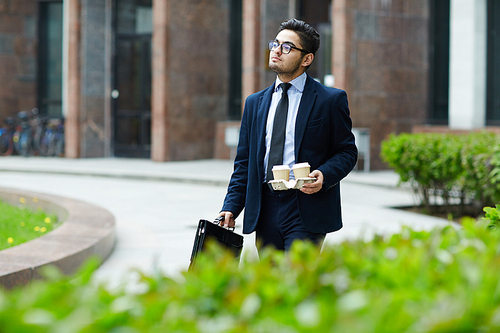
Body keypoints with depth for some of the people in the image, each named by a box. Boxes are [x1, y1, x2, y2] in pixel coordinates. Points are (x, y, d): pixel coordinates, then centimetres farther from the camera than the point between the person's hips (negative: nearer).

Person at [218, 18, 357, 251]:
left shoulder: (330, 100, 1)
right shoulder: (254, 103, 15)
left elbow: (347, 151, 2)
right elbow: (244, 161, 14)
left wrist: (324, 175, -18)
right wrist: (231, 206, 3)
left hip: (306, 211, -5)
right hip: (265, 211, 5)